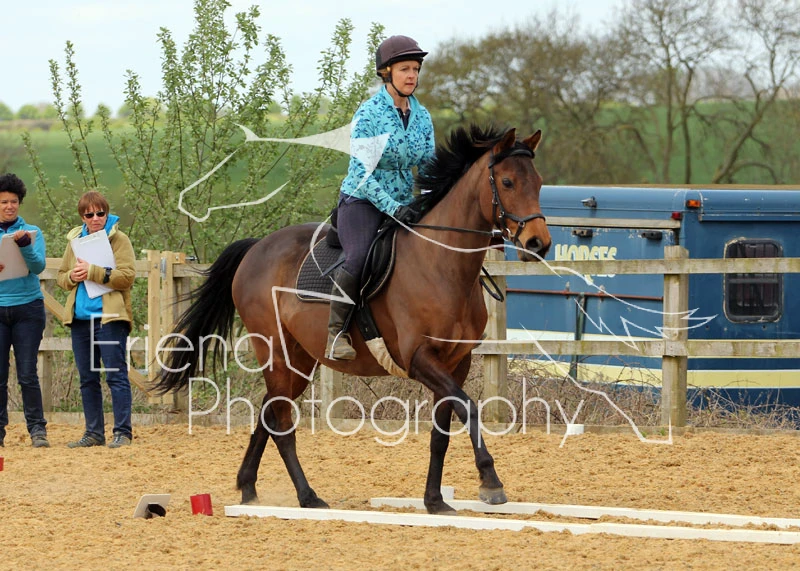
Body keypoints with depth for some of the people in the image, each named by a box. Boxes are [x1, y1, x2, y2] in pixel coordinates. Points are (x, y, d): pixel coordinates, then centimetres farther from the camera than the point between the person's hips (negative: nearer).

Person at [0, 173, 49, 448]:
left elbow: (38, 266, -7)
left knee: (27, 374, -4)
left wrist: (25, 245, -24)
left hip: (28, 309, -1)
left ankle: (37, 429, -1)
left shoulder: (32, 232, 5)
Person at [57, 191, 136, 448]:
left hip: (109, 317, -6)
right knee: (87, 379, 10)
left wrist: (93, 272, -19)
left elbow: (127, 275, -13)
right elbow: (61, 276, 18)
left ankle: (123, 432, -5)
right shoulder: (75, 240, 15)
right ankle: (94, 433, 16)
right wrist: (72, 277, -5)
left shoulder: (119, 239, -2)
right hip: (80, 318, 6)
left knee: (116, 376, -7)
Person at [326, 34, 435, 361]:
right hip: (362, 201, -6)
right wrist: (392, 207, -26)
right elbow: (361, 174, -16)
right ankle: (337, 330, -15)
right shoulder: (369, 113, -11)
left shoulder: (422, 116, 7)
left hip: (404, 204, 6)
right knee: (358, 260, -32)